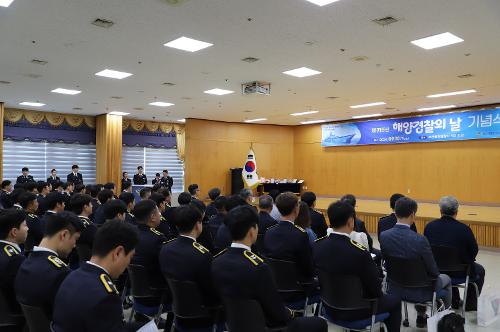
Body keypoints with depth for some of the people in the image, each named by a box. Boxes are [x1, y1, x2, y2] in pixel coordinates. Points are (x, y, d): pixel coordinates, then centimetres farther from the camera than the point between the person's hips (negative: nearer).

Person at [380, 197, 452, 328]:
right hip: (417, 291, -4)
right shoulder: (419, 240, -29)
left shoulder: (383, 236, -15)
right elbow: (434, 272, -17)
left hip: (394, 288, 4)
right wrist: (434, 273, 6)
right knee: (445, 279, 27)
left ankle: (421, 316, 46)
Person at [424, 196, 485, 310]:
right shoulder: (464, 229, -21)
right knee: (480, 270, 29)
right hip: (459, 271, -3)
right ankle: (470, 304, 35)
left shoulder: (429, 226, -12)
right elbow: (474, 251, -8)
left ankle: (455, 301, 45)